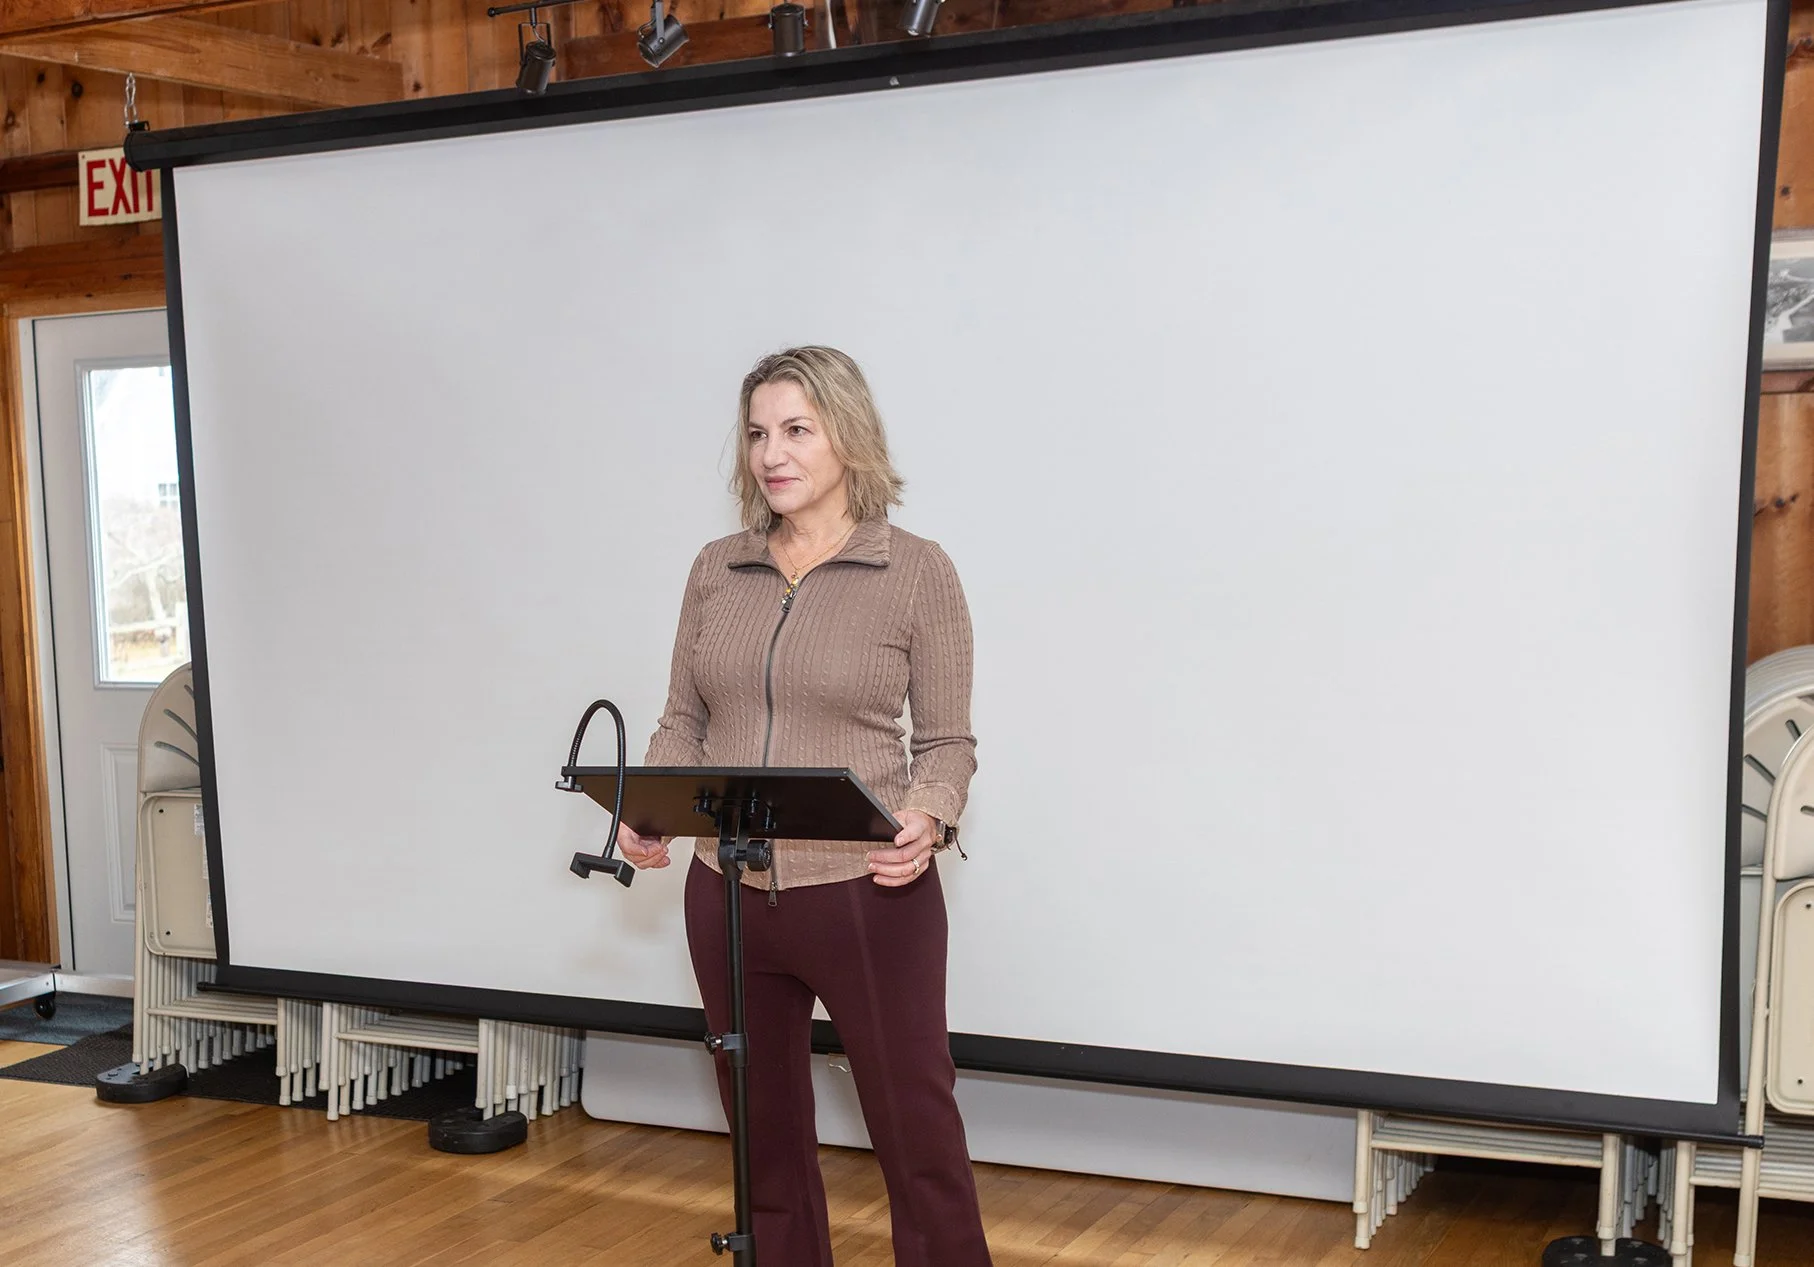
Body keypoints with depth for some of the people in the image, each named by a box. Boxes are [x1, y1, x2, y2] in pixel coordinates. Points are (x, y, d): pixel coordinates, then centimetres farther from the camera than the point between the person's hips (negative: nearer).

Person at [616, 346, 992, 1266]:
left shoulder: (916, 571, -4)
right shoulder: (716, 570, 7)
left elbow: (948, 741, -2)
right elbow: (683, 722, 10)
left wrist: (928, 819, -22)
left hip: (869, 895, -4)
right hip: (728, 895, 4)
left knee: (918, 1139, 3)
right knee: (765, 1138, 16)